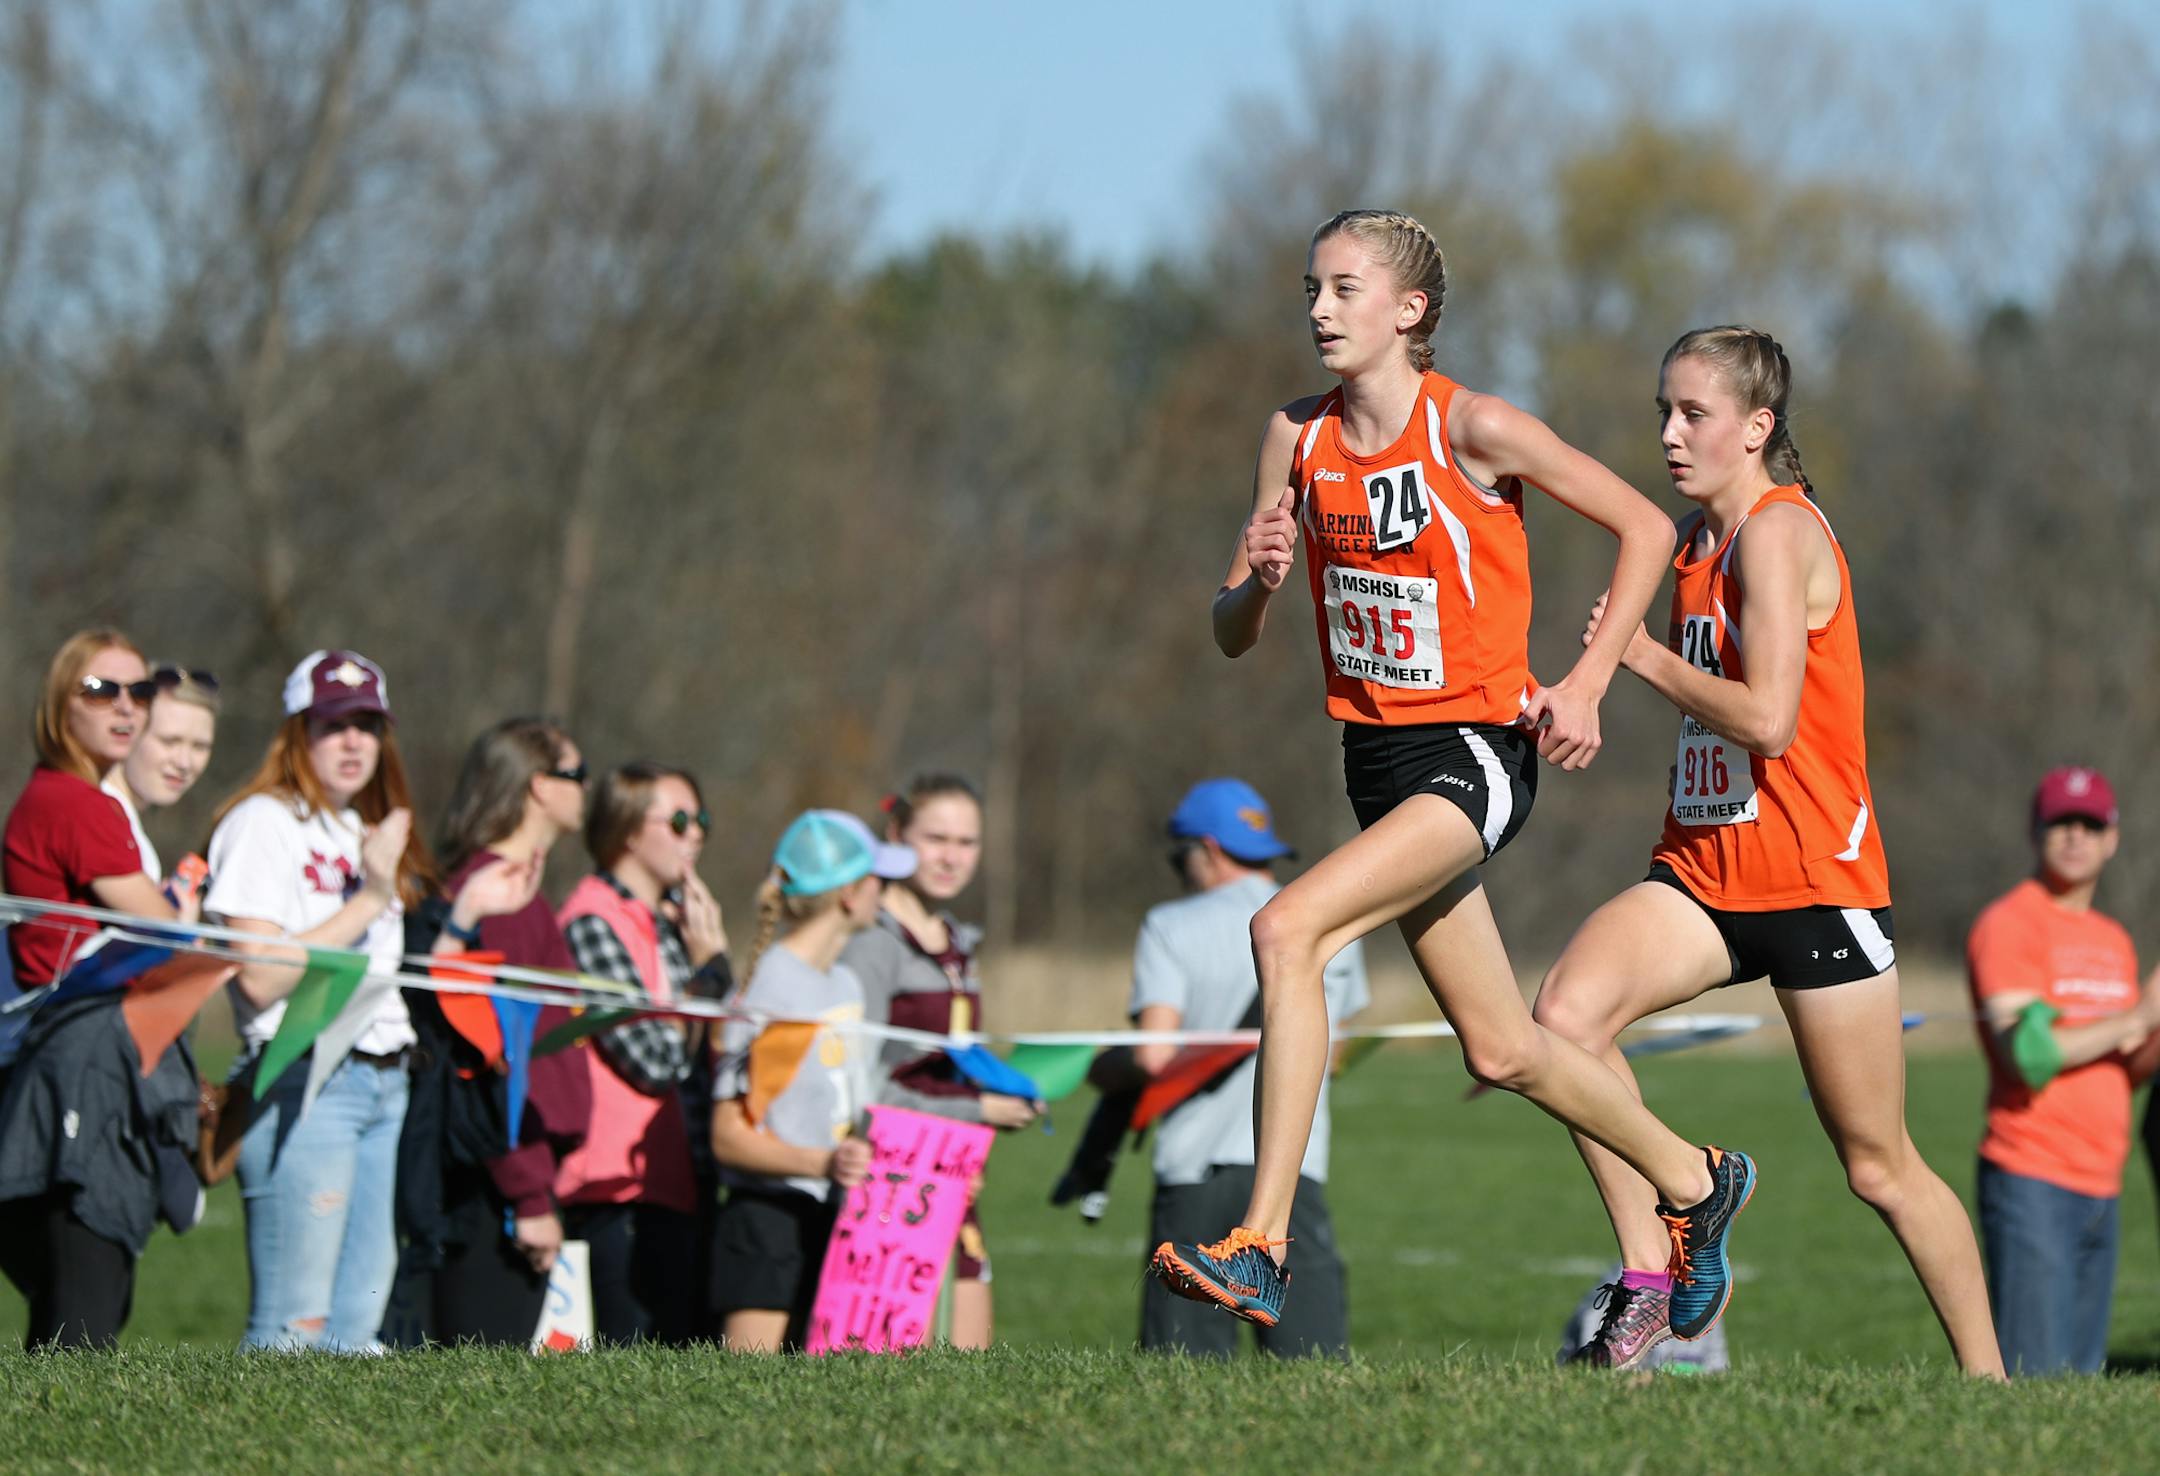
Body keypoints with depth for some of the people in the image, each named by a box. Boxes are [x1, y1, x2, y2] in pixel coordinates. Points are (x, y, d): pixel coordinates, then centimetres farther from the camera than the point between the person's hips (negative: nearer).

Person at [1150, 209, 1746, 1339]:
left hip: (1475, 750, -7)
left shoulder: (1472, 429, -13)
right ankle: (1696, 1181, 39)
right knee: (1501, 1052, 15)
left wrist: (1584, 684, -11)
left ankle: (1259, 1249, -26)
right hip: (1377, 757, 7)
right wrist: (1256, 578, -16)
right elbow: (1232, 635, 7)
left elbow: (1644, 528, -5)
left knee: (1287, 931, -26)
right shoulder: (1298, 437, 4)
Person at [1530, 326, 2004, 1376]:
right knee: (1566, 1010, -21)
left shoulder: (1780, 534, -14)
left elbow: (1767, 719, -24)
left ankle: (1988, 1378, 19)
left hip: (1815, 881, -7)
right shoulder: (1696, 538, 12)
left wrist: (1646, 656, -14)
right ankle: (1653, 1272, -13)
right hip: (1701, 870, 7)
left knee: (1880, 1168, 2)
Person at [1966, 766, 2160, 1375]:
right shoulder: (2008, 925, -5)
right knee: (2035, 1377, -15)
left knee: (2082, 1374, 4)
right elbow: (2027, 1055, -16)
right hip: (2032, 1183, -8)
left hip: (2102, 1188, 8)